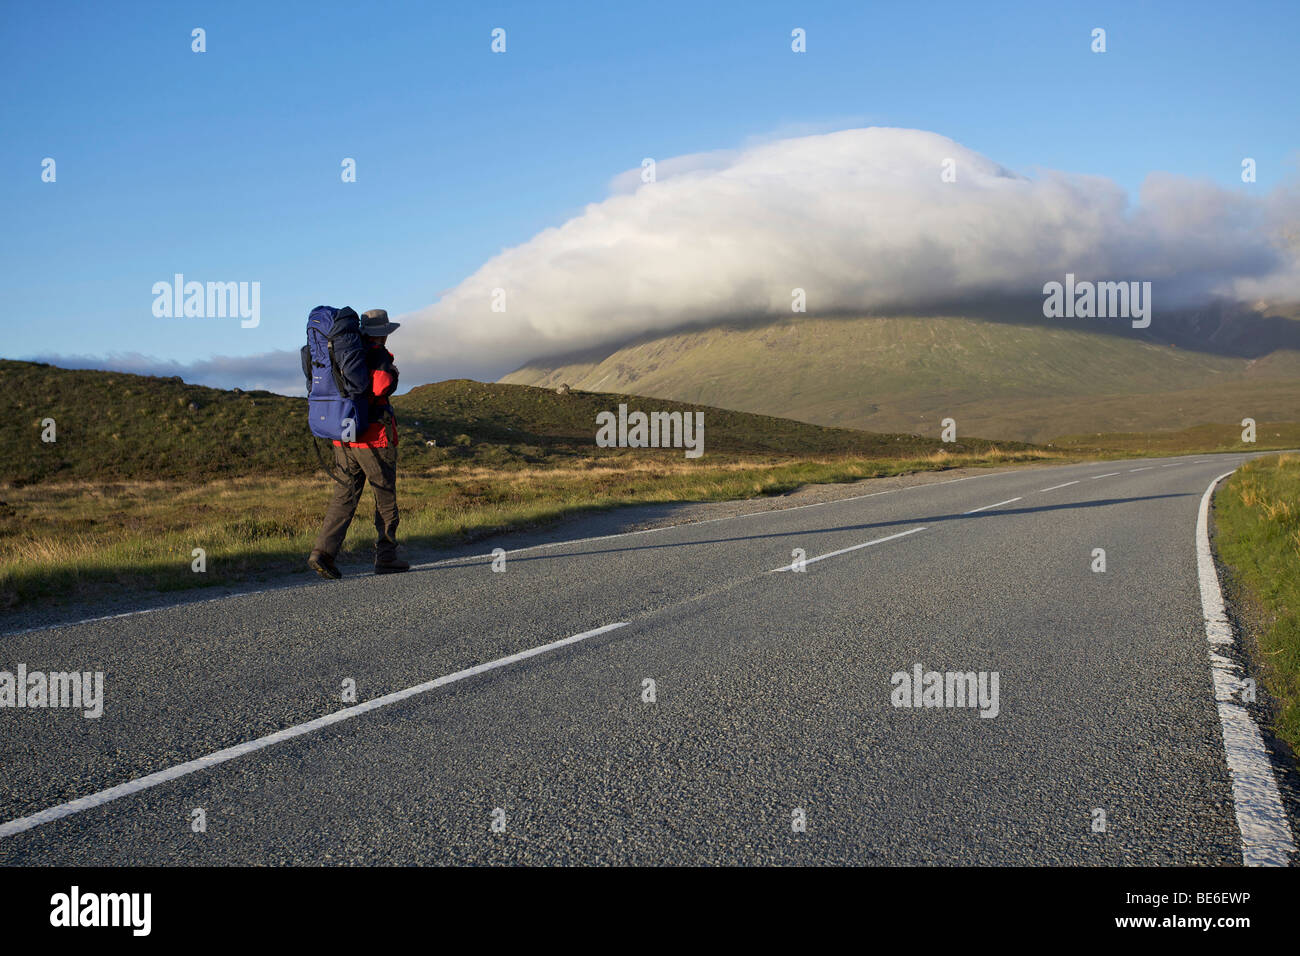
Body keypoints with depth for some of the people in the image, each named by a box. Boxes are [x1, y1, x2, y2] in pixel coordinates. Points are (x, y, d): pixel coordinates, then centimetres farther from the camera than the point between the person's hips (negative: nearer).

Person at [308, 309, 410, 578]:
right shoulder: (379, 356, -10)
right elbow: (380, 388, -23)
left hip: (343, 438, 6)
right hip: (374, 438, -6)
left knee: (344, 497, 6)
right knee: (386, 498, 5)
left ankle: (323, 553, -7)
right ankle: (385, 558, 9)